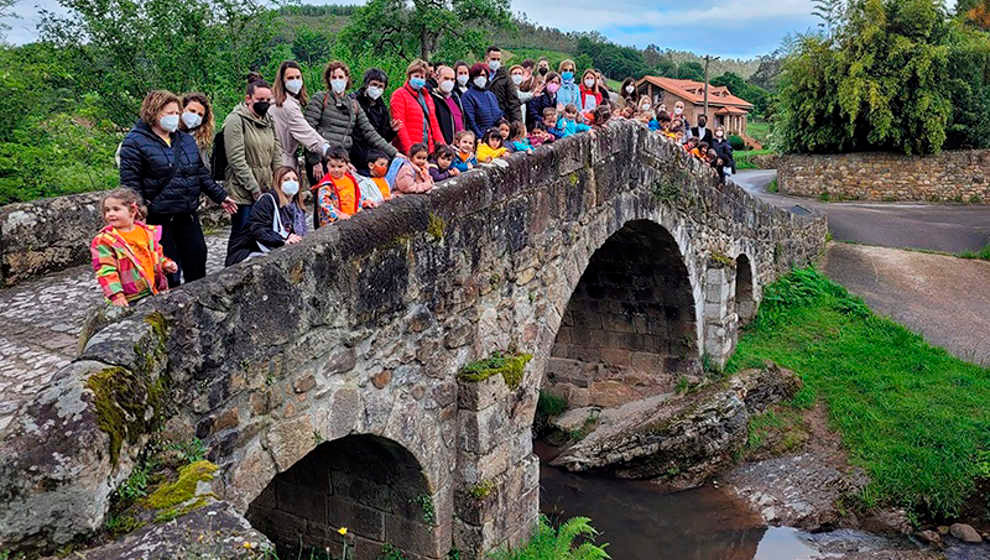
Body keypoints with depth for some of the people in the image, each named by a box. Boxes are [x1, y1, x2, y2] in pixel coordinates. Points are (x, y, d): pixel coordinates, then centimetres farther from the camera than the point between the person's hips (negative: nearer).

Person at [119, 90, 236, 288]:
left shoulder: (186, 140, 13)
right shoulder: (135, 143, -7)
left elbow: (201, 173, 20)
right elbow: (130, 183, -11)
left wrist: (220, 196, 16)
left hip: (188, 214, 7)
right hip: (158, 218, -6)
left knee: (197, 259, 12)